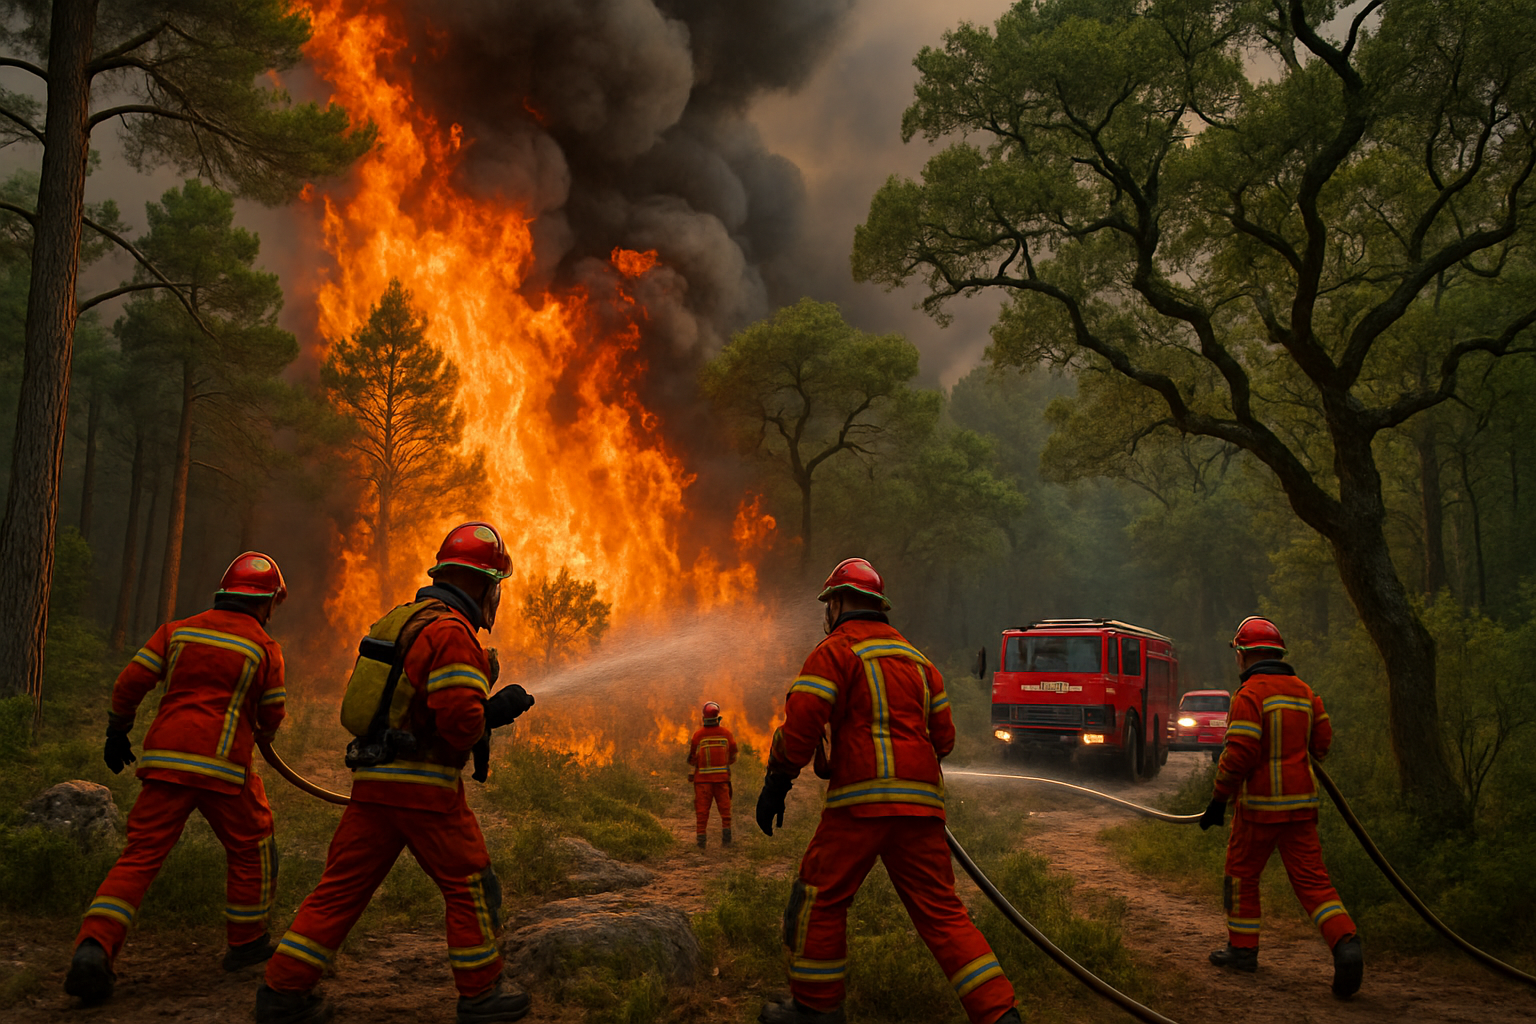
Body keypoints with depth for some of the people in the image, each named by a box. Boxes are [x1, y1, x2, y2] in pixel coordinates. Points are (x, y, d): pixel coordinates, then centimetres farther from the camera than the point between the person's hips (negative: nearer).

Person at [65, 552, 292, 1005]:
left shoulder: (178, 630, 10)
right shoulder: (264, 648, 2)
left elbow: (130, 682, 6)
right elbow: (271, 718, 6)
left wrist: (117, 732, 19)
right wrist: (256, 733, 29)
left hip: (164, 758, 3)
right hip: (221, 764, -3)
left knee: (140, 855, 4)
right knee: (251, 849, 17)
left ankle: (94, 947, -13)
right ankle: (246, 942, 28)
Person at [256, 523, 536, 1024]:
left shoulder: (401, 622, 17)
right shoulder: (451, 631, -14)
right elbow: (461, 721, -22)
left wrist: (490, 705, 20)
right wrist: (498, 710, -1)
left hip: (374, 777, 9)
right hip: (424, 784, -9)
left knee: (343, 884, 11)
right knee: (470, 885, 6)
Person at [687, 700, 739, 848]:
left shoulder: (698, 735, -8)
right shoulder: (726, 734, -3)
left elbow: (691, 760, -1)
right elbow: (733, 757, 6)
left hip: (702, 779, -1)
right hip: (722, 777, 1)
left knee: (702, 810, 5)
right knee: (725, 809, 9)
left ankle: (702, 839, 3)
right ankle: (726, 836, 1)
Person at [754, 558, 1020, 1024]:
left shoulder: (836, 650, 0)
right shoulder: (917, 658, 21)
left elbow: (800, 726, -10)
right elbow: (943, 737, 19)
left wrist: (776, 784, -1)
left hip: (862, 797, -6)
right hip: (921, 801, 7)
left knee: (820, 896, 7)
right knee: (941, 910, 7)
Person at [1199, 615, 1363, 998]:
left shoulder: (1250, 694, -14)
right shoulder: (1304, 692, 8)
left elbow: (1239, 755, -20)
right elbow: (1322, 744, 14)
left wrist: (1218, 800, -11)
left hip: (1260, 802, -5)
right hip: (1301, 801, 6)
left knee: (1241, 874, 12)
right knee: (1311, 878, 4)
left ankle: (1242, 949, 21)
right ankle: (1345, 943, -14)